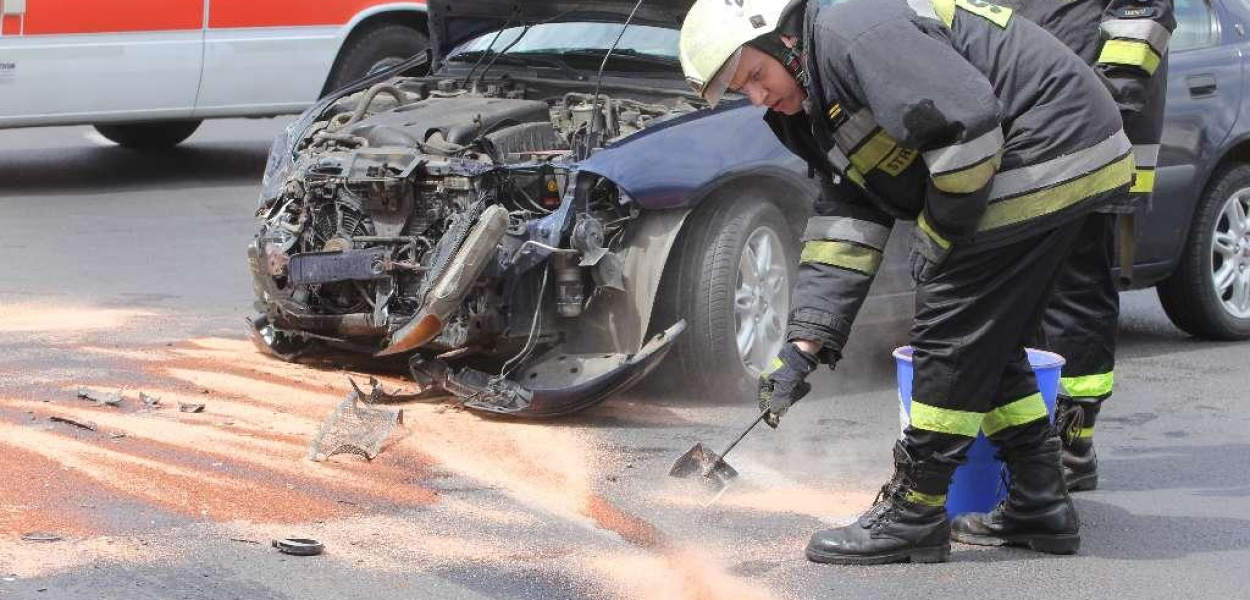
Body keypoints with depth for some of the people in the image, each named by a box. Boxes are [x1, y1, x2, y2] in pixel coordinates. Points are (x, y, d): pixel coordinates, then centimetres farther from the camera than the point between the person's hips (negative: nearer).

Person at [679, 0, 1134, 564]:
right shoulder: (823, 101, 17)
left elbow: (967, 123, -25)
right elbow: (842, 229, 13)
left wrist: (939, 236, -12)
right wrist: (803, 346, 4)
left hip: (1049, 152, -11)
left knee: (952, 340, -6)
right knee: (989, 343, 18)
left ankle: (914, 515, 2)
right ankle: (1040, 506, 25)